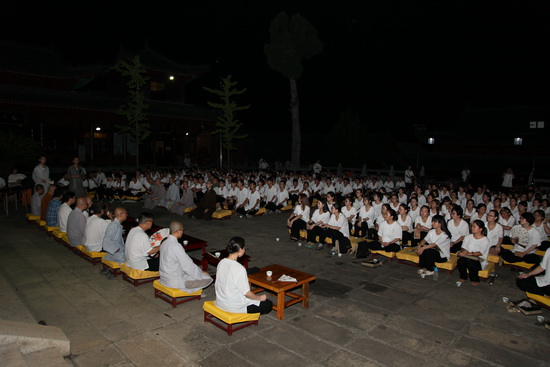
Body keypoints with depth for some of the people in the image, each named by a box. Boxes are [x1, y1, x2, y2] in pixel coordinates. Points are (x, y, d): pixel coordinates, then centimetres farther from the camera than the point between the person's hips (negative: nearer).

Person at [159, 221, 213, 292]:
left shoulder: (165, 242, 3)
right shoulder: (176, 246, -25)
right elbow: (187, 265, -20)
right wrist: (201, 272, -3)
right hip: (175, 281, -10)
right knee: (207, 278, -6)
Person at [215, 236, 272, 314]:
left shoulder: (221, 263, -5)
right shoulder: (239, 269, -28)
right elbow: (247, 293, -20)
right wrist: (260, 297, -1)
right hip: (234, 307, -8)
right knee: (268, 304, 5)